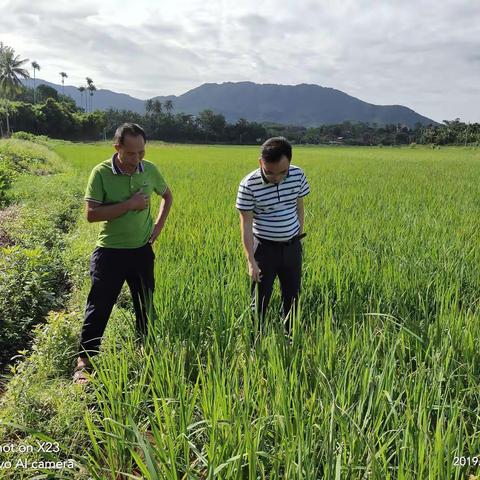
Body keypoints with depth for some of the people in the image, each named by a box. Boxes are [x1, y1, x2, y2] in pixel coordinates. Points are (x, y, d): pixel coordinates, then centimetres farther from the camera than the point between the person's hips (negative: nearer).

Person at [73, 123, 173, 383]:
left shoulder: (150, 169, -2)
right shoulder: (101, 173, -13)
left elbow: (167, 195, 16)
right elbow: (91, 214, -19)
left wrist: (159, 225, 5)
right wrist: (129, 204, -23)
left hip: (142, 250, 4)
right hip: (110, 252, -3)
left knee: (146, 305, 15)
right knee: (98, 308, 3)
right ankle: (84, 361, 18)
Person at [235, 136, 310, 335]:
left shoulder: (298, 175, -9)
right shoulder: (249, 185, -19)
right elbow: (246, 223, -14)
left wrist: (299, 238, 9)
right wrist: (251, 260, -16)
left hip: (292, 246, 4)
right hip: (264, 248, -3)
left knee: (292, 296, 16)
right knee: (260, 300, 5)